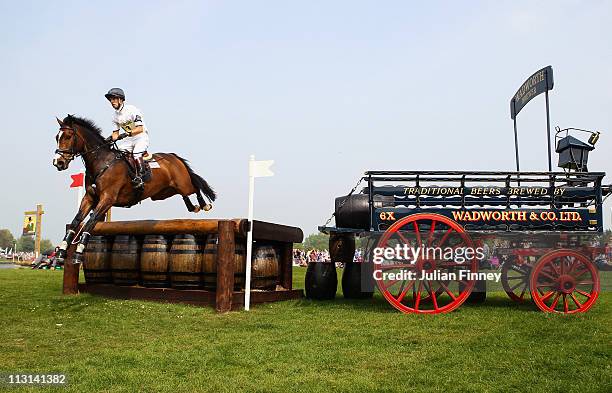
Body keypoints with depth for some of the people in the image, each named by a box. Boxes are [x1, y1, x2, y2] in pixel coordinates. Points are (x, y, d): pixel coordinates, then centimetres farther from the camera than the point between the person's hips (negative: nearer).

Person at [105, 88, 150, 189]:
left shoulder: (132, 110, -16)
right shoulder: (115, 116, 6)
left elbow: (140, 129, -21)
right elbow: (115, 132, 10)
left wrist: (129, 133, -35)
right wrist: (112, 139, -13)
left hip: (141, 137, -7)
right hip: (129, 139, 7)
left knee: (136, 153, -32)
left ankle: (140, 177, -30)